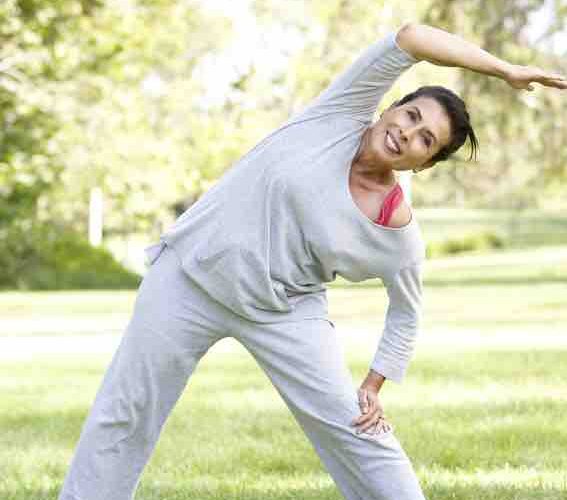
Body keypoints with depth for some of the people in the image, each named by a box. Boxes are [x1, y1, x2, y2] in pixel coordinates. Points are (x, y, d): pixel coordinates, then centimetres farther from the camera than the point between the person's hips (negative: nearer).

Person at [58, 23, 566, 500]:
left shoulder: (401, 236, -11)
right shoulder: (345, 113, -14)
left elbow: (406, 315, 7)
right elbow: (411, 38, -25)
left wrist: (373, 386, 0)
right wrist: (506, 70, -24)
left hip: (282, 312, 0)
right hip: (189, 277, 0)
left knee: (355, 426, -7)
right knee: (123, 414, 5)